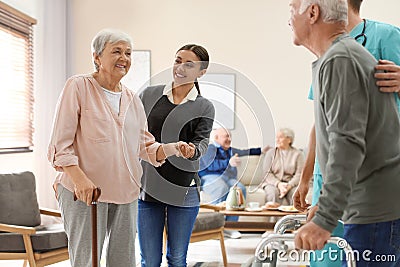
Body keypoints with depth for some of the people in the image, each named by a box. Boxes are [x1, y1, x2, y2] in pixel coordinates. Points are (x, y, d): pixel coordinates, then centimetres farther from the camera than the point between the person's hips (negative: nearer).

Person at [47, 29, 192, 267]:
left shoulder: (133, 99, 14)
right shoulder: (78, 86, -4)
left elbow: (146, 146, 15)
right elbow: (61, 143, -9)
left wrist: (173, 148, -5)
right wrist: (79, 178, -23)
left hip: (125, 192, 6)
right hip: (84, 192, -6)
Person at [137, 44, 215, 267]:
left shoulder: (204, 108, 3)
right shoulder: (149, 95, 7)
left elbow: (202, 142, -8)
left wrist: (192, 150, -32)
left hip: (183, 190, -1)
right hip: (146, 187, 1)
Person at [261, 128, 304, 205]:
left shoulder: (297, 154, 7)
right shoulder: (271, 153, 11)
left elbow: (299, 174, -3)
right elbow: (267, 173, 2)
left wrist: (289, 185, -21)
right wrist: (278, 184, -16)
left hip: (291, 184, 0)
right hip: (273, 183, 1)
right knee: (273, 192, -33)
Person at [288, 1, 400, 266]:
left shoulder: (340, 61, -14)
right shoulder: (350, 53, 19)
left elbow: (347, 145, -25)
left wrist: (324, 219, -28)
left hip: (375, 213, -10)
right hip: (377, 207, 10)